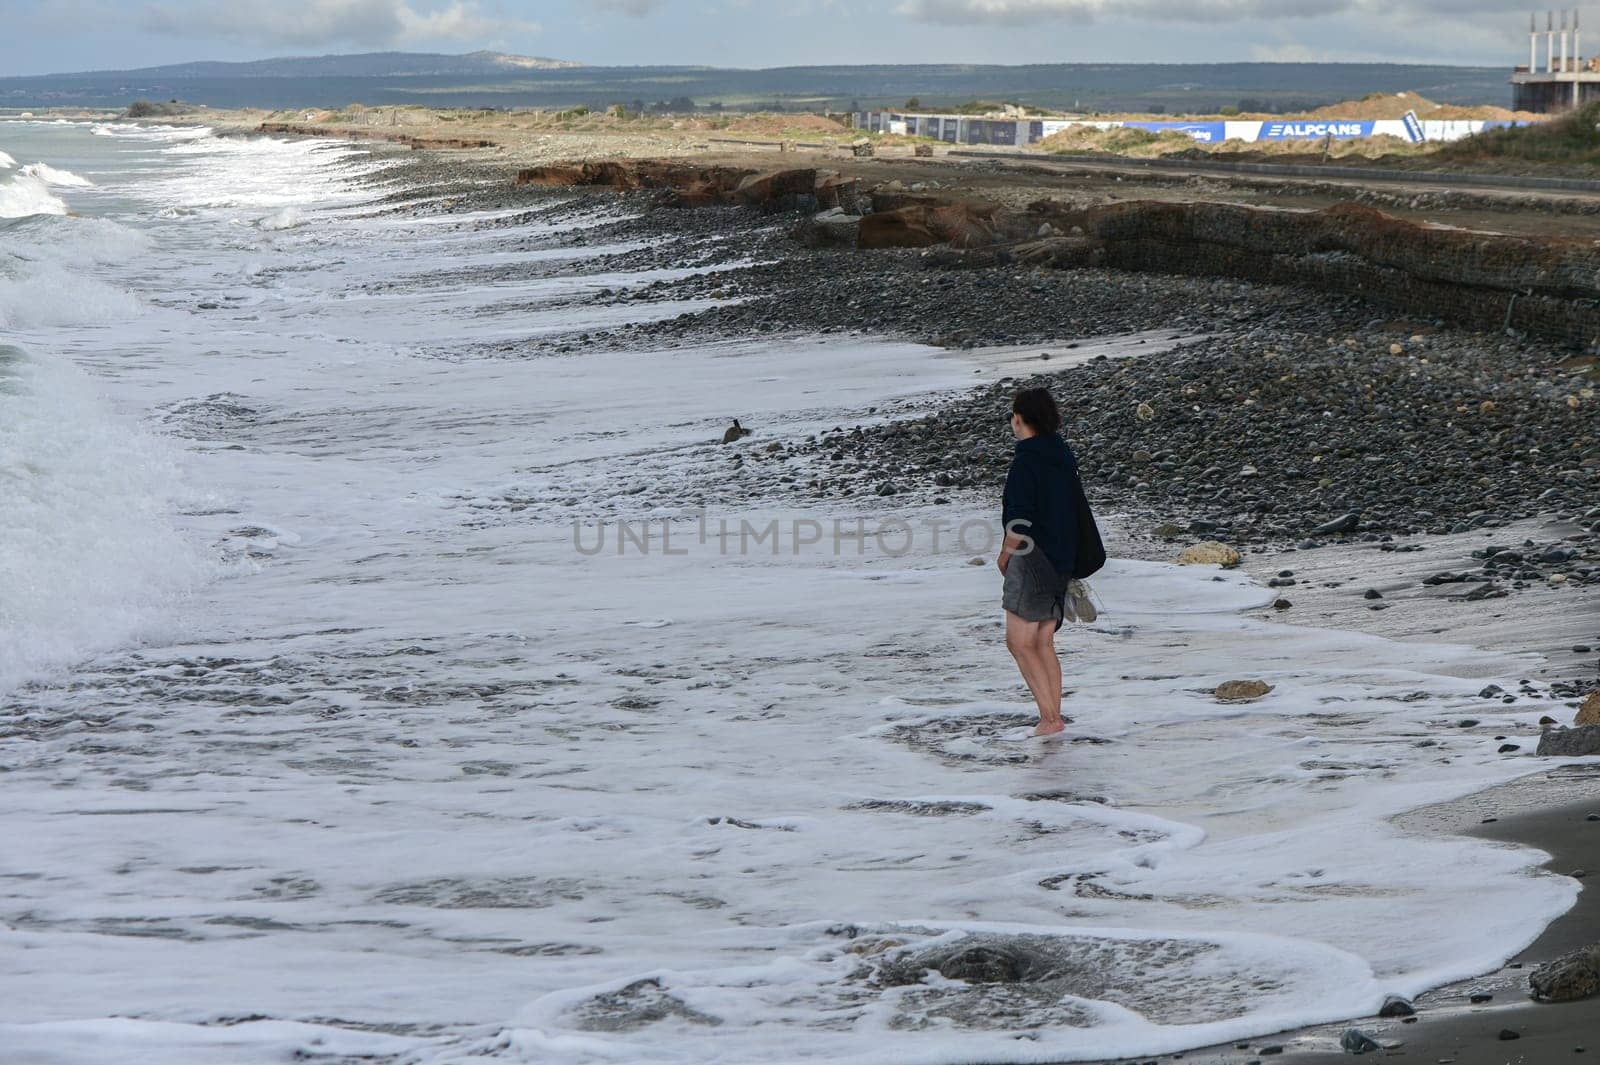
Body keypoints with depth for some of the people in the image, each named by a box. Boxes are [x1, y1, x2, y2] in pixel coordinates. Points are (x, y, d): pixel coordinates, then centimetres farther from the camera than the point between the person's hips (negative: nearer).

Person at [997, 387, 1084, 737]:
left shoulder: (1026, 461, -15)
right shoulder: (1064, 457, 11)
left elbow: (1020, 522, -19)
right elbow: (1075, 511, 17)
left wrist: (1005, 555, -4)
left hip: (1033, 560, -9)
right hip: (1061, 562, 9)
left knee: (1019, 642, -5)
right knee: (1044, 643, 12)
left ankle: (1049, 717, -11)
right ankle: (1054, 718, 12)